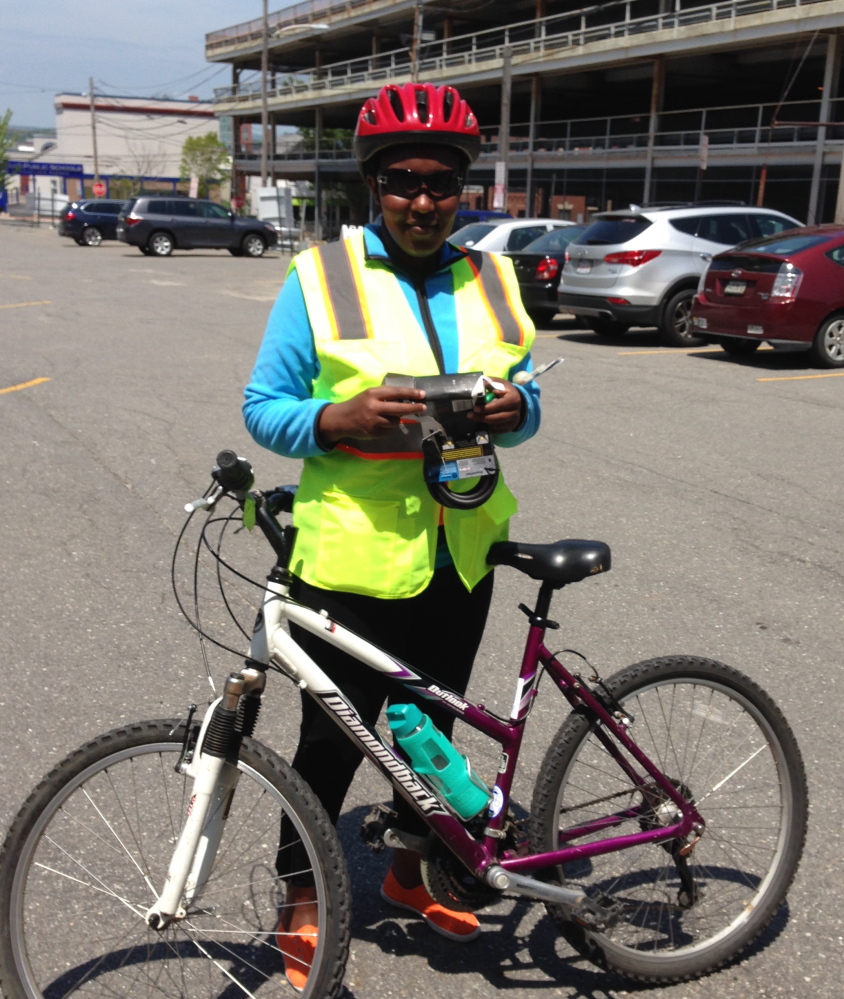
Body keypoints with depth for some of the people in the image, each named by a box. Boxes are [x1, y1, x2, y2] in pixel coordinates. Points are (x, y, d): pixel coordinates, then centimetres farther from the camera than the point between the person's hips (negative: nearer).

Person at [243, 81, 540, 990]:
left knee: (433, 722, 20)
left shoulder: (490, 281, 6)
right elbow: (264, 408, -5)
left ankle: (411, 868, 44)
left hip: (460, 555, 5)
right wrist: (341, 420, -25)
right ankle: (301, 900, 32)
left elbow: (525, 397, 12)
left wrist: (514, 410, -12)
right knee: (334, 736, 8)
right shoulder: (320, 277, -6)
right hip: (352, 555, -4)